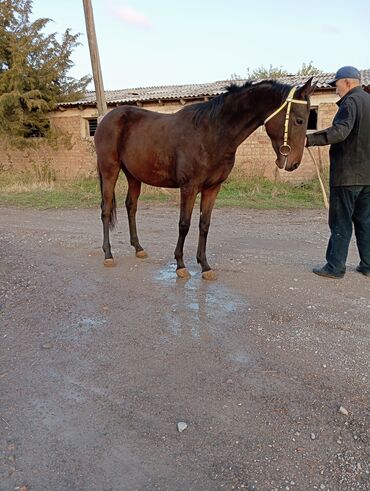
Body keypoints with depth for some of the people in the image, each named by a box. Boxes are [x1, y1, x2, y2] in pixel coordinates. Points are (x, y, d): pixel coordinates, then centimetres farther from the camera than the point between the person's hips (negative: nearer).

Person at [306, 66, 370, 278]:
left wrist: (309, 139, -35)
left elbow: (340, 131, -29)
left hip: (347, 174, -8)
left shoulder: (350, 102, -12)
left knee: (341, 222, -2)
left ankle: (335, 267, 2)